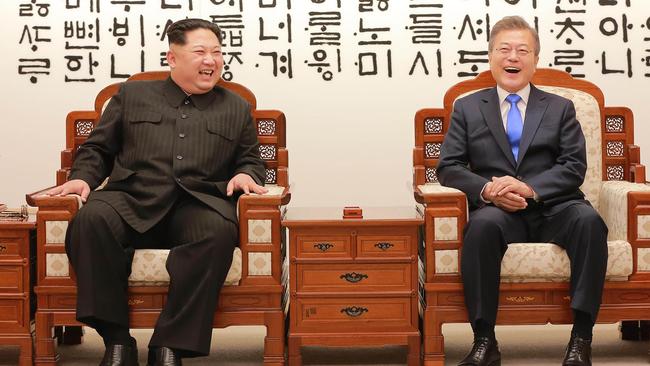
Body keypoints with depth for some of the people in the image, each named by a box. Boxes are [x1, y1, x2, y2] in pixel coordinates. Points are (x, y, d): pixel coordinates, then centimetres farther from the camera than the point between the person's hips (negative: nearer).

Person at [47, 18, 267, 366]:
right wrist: (83, 178, 1)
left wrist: (245, 175, 1)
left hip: (197, 205, 0)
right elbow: (97, 149, 21)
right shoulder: (131, 95, 22)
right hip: (131, 201, 0)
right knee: (91, 218, -35)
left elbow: (251, 161, 25)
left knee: (220, 232, -38)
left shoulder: (237, 109, 24)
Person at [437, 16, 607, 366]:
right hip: (497, 210, -1)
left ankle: (581, 337, -27)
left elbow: (574, 167, 4)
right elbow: (448, 167, 6)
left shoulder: (560, 108, 17)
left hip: (552, 208, 1)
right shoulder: (467, 108, 15)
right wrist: (486, 190, -15)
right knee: (482, 225, -36)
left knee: (588, 219, -32)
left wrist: (530, 188, -15)